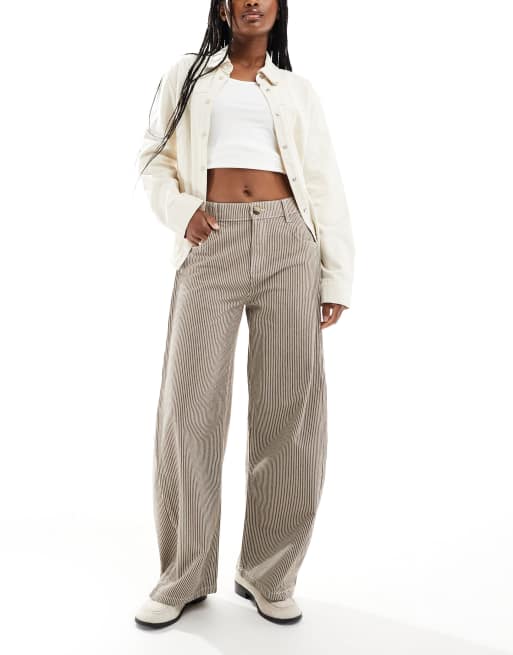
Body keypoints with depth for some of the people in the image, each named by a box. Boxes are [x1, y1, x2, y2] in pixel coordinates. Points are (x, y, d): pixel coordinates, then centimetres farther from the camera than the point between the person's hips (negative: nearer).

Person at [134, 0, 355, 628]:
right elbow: (154, 158, 17)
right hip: (212, 243, -1)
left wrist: (336, 280, 3)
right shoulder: (187, 76, 19)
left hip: (288, 243, 1)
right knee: (190, 406, -4)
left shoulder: (297, 90, 18)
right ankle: (183, 577, 12)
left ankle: (268, 575, 13)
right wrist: (180, 209, -5)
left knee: (291, 408, -3)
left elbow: (325, 187, 12)